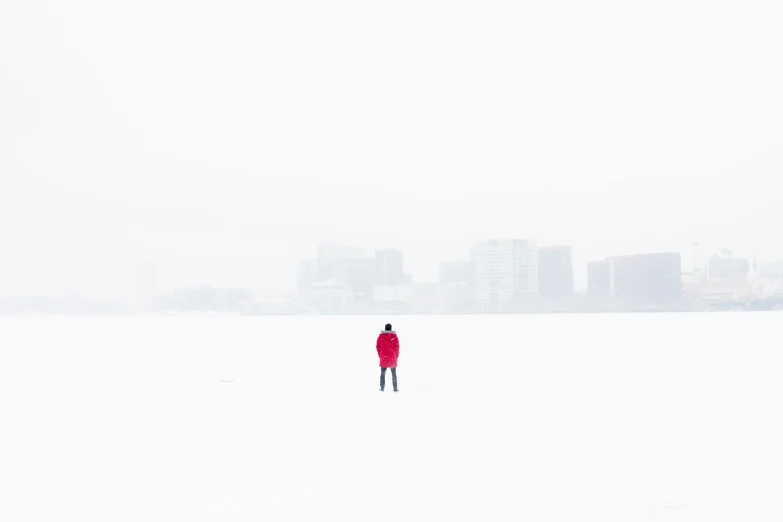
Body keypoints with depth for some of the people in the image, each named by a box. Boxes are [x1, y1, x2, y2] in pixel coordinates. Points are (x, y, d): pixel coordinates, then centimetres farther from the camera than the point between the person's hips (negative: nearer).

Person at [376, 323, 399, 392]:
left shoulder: (380, 336, -2)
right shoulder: (394, 336, -5)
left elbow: (377, 347, 0)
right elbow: (397, 347, -4)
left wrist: (380, 356, 10)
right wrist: (396, 356, 8)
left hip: (383, 357, 1)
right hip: (393, 358, 0)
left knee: (383, 373, 9)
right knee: (394, 373, 7)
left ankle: (382, 387, 6)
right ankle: (395, 388, 4)